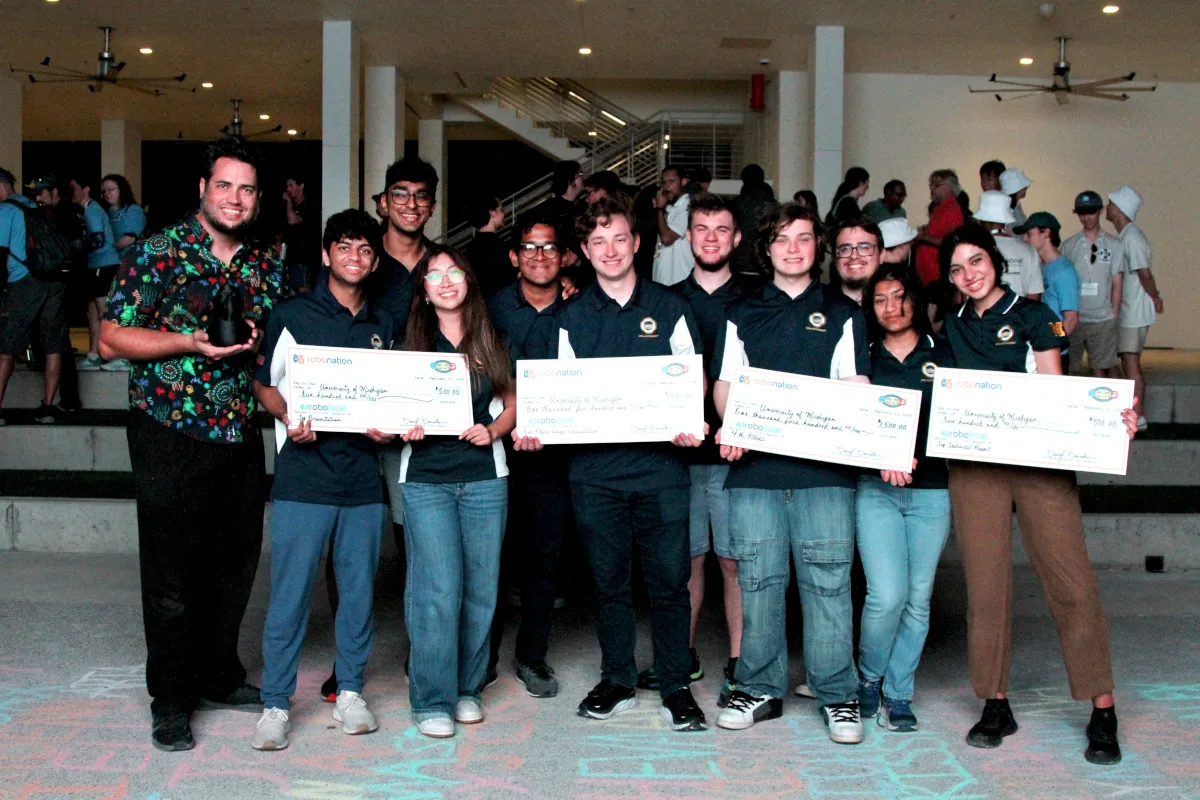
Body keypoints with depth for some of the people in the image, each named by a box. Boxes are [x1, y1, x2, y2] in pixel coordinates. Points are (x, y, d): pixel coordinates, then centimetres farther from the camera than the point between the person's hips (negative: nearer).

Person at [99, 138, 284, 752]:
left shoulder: (265, 269, 10)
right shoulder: (159, 253, -5)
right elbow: (112, 338, -8)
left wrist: (254, 345, -4)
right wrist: (193, 342, -19)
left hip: (241, 436, 5)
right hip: (170, 434, -5)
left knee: (236, 562, 12)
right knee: (172, 571, 2)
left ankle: (219, 676, 30)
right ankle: (171, 700, 16)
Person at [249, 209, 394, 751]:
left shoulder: (382, 326, 16)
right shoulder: (292, 315, 3)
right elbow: (263, 383, 5)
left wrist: (389, 426, 1)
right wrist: (288, 416, -13)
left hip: (363, 474, 4)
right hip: (304, 473, -4)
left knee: (359, 586, 8)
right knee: (290, 591, -3)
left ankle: (350, 692, 21)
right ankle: (275, 704, 8)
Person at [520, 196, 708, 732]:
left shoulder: (669, 308, 7)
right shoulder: (570, 317, 10)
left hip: (660, 465, -1)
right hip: (595, 469, 2)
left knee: (669, 580, 0)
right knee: (608, 581, 9)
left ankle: (676, 688, 12)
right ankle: (617, 682, 22)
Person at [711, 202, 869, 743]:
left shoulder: (842, 313, 14)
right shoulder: (742, 314, 17)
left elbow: (857, 389, 7)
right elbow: (725, 384, 12)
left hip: (824, 464, -1)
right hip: (754, 464, 1)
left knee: (827, 579, -3)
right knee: (757, 578, 2)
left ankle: (837, 694, 6)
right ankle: (760, 688, 13)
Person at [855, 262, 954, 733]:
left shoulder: (942, 353, 10)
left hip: (931, 488, 1)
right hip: (875, 488, -1)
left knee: (918, 598, 3)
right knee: (887, 595, -12)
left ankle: (897, 694, 18)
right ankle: (868, 678, 13)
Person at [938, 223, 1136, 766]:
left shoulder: (1032, 315, 5)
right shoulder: (953, 327, 16)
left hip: (1039, 457, -3)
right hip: (973, 462, 3)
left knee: (1070, 578, -7)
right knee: (985, 583, 2)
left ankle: (1102, 710, 1)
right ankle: (995, 705, 12)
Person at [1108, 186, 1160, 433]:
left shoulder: (1131, 237, -17)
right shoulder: (1124, 236, 13)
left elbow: (1144, 273, -18)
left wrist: (1155, 299, -7)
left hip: (1134, 313, -10)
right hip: (1126, 312, 10)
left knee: (1131, 364, -7)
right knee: (1129, 364, 13)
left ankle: (1136, 417, -3)